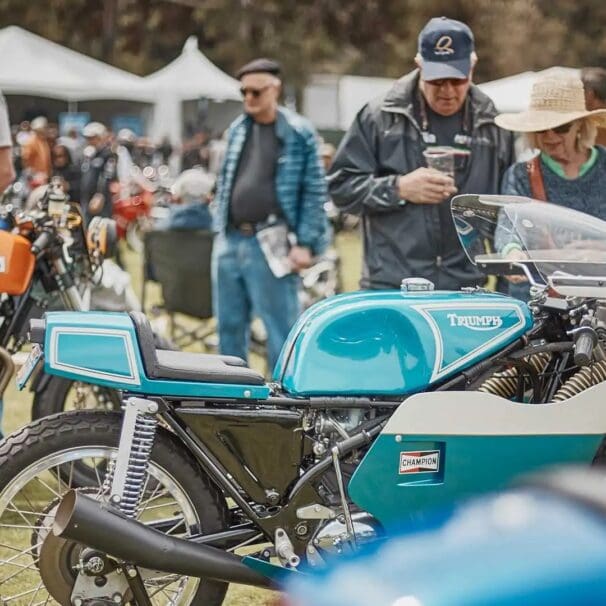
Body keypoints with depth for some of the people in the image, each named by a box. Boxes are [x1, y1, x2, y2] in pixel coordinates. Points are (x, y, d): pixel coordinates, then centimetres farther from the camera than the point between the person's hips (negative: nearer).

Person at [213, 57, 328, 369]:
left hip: (270, 245, -6)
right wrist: (220, 226, 15)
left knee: (281, 330, -3)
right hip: (230, 241, 6)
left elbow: (314, 192, -6)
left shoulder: (298, 133, -4)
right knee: (229, 326, 14)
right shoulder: (237, 129, 14)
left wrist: (306, 243, -12)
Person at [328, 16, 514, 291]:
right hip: (389, 288, -2)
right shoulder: (379, 117, 2)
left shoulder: (492, 127, 11)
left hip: (466, 293, 2)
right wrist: (398, 188, -11)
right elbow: (340, 185, 2)